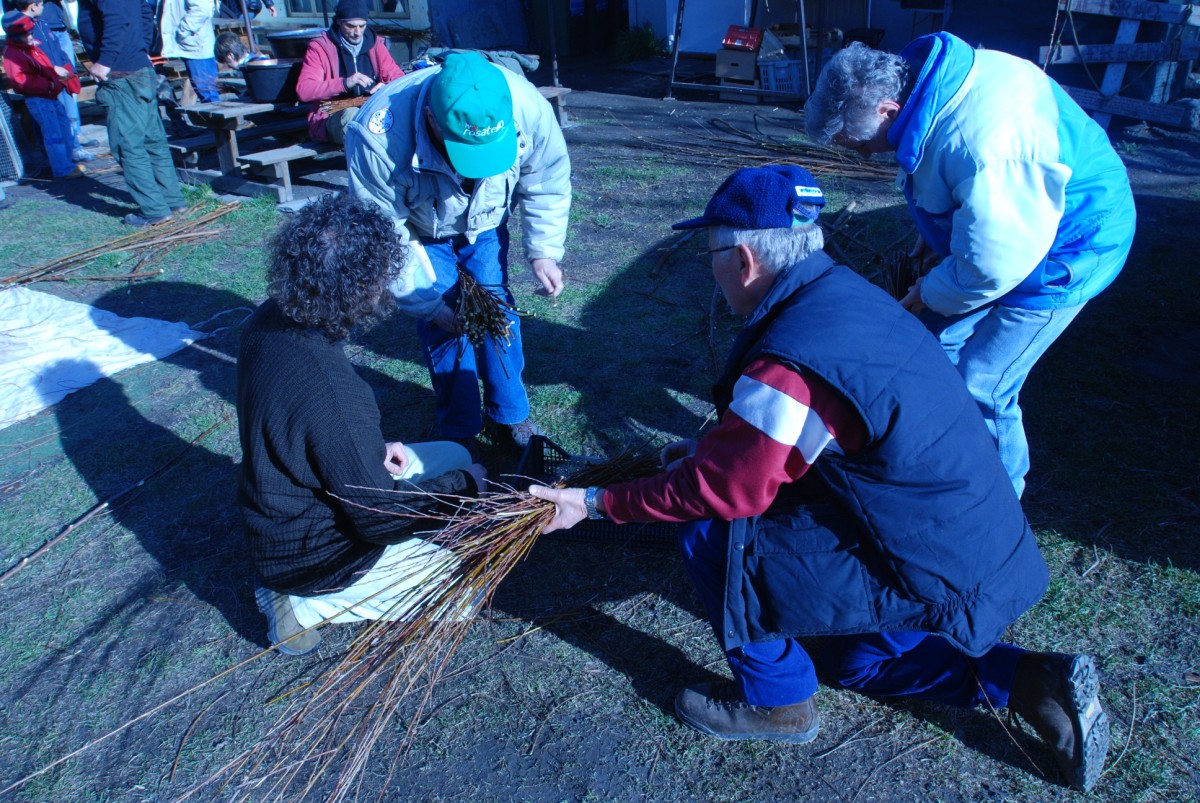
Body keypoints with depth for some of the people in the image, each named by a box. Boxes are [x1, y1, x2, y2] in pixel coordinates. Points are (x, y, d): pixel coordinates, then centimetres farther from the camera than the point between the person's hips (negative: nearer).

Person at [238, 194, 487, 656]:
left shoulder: (271, 320, -11)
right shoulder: (331, 393, -37)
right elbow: (379, 518, -25)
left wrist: (376, 448, -2)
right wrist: (464, 486, -11)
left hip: (287, 520, 8)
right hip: (315, 556, -8)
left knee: (454, 458, 16)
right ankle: (307, 603, 3)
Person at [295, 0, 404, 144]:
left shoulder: (375, 43, 13)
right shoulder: (319, 47, 1)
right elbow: (303, 90, -10)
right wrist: (344, 83, -23)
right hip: (332, 117, -3)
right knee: (351, 114, -39)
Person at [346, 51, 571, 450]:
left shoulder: (528, 107, -33)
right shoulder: (378, 138, -40)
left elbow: (547, 185, -14)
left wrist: (543, 250, -23)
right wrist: (430, 306, -25)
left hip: (485, 223, 2)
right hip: (419, 233, -2)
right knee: (442, 327, -4)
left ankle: (510, 414, 24)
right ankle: (460, 431, 16)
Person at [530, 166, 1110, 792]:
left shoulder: (788, 367, -31)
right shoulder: (845, 291, -1)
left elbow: (719, 490, -19)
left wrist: (597, 503, -10)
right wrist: (711, 451, 15)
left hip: (936, 576, -9)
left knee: (711, 539, -10)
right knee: (855, 661, 30)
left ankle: (776, 700, 11)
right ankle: (1027, 680, 21)